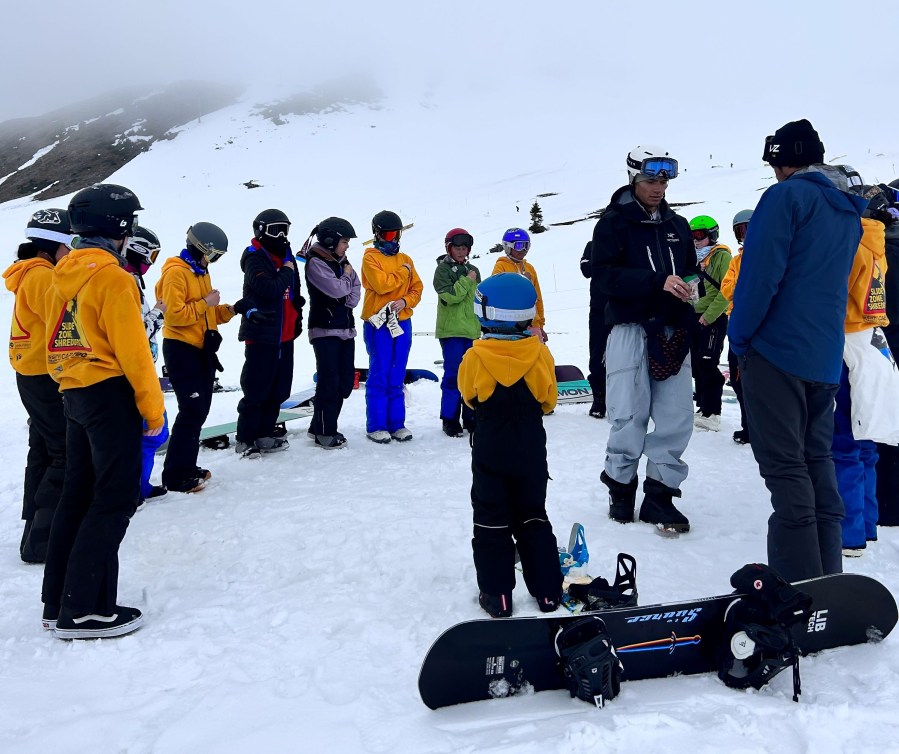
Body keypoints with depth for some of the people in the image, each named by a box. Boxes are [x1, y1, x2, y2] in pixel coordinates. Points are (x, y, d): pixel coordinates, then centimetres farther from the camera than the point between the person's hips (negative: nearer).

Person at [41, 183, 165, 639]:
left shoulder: (63, 274, 13)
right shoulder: (110, 276, -14)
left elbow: (56, 342, 16)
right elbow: (131, 350, -17)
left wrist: (69, 386, 21)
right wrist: (153, 407, -11)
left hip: (73, 393, 9)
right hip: (110, 394, -9)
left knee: (78, 495, 14)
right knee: (115, 499, -3)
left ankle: (58, 602, 22)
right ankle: (83, 610, 0)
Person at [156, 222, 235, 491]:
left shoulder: (201, 272, 16)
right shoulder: (176, 272, -13)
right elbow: (174, 314, -21)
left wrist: (228, 310, 3)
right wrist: (205, 303, -17)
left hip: (202, 349, 9)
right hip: (181, 349, -9)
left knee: (200, 410, 12)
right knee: (192, 411, -11)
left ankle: (187, 466, 22)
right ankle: (175, 475, -4)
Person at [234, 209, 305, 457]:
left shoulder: (287, 257, 14)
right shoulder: (255, 258, -10)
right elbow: (268, 289, -26)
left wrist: (297, 319, 17)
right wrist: (286, 273, -12)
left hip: (285, 335, 8)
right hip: (261, 336, -8)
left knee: (279, 390, 13)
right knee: (256, 390, -3)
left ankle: (264, 435, 23)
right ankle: (244, 440, 8)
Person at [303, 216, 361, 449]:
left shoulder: (341, 260, 13)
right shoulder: (315, 262, -10)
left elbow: (356, 288, 11)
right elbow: (336, 289, -19)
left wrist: (349, 302, -8)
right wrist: (346, 275, -1)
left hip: (346, 329, 8)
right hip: (325, 330, -8)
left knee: (346, 380, 8)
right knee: (329, 381, -6)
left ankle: (320, 425, 19)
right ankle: (325, 432, 5)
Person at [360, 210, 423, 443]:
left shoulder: (405, 259, 15)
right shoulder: (371, 257, -1)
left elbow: (417, 289, 12)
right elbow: (381, 284, -17)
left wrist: (405, 301, -7)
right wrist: (403, 273, -4)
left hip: (402, 322, 5)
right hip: (378, 323, -5)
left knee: (397, 378, 8)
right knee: (379, 377, -3)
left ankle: (397, 423, 14)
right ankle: (376, 426, 4)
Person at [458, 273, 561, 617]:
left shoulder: (475, 357, -15)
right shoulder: (540, 354, -9)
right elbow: (548, 401, 3)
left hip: (489, 452, -2)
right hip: (530, 451, 2)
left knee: (491, 523, 9)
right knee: (533, 518, 16)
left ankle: (496, 595, 13)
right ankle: (547, 590, 21)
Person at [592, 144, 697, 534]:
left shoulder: (677, 225, 17)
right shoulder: (613, 221, 1)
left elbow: (690, 273, 19)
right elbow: (605, 275, -12)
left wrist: (691, 292, -4)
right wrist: (657, 282, -22)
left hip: (673, 332, 5)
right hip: (630, 328, -4)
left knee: (676, 417, 0)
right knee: (630, 416, -3)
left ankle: (659, 496, 10)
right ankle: (621, 487, 16)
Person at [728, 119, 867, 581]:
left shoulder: (787, 196, -8)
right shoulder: (849, 210, 18)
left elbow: (760, 273, -16)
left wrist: (740, 337, -6)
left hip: (777, 349, -8)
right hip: (826, 357, 8)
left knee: (785, 466, -5)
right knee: (817, 461, 14)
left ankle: (798, 589, -3)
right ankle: (827, 577, 20)